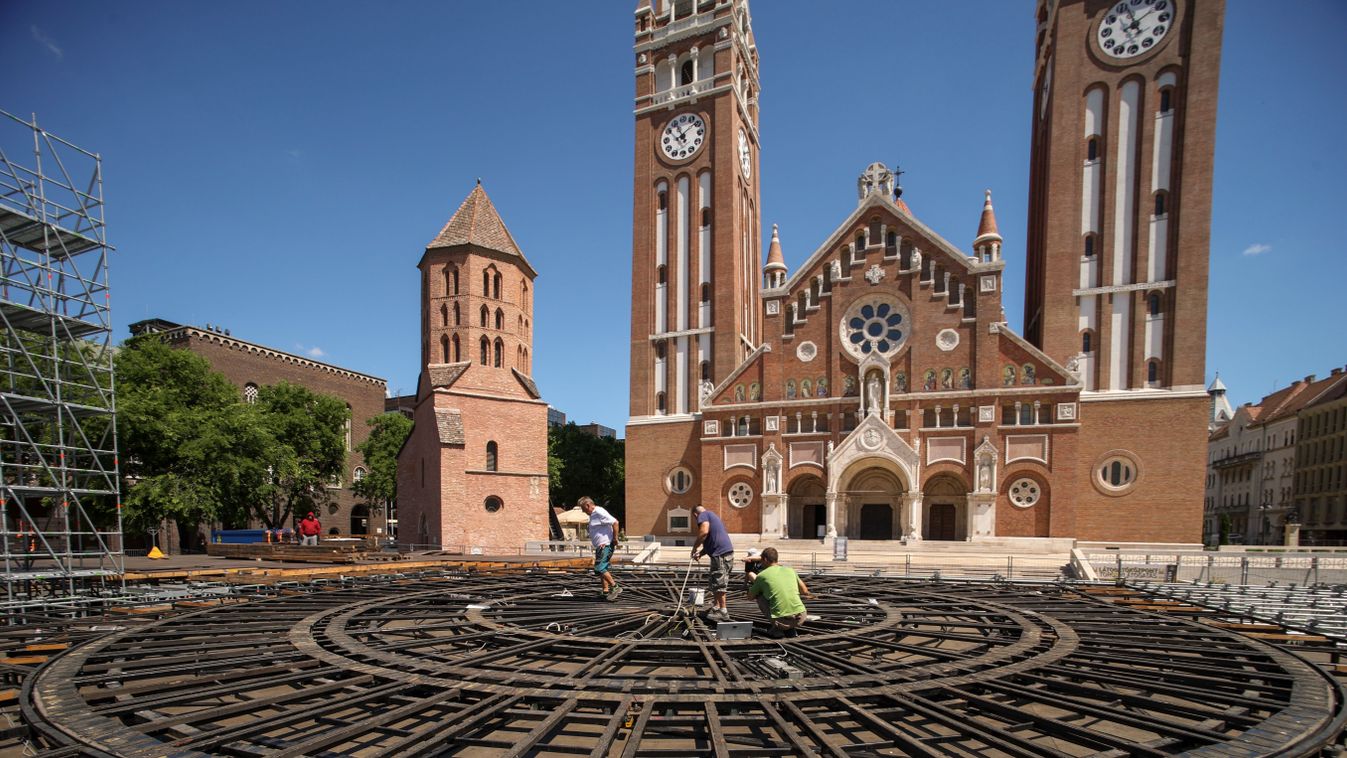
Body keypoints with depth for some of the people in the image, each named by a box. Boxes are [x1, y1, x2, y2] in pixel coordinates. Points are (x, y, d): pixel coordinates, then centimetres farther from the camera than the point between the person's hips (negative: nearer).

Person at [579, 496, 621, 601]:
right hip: (600, 546, 11)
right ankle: (606, 591, 18)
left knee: (600, 569, -15)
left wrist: (615, 538, -18)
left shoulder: (600, 512, -15)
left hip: (605, 545, -11)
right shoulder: (593, 515, 18)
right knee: (601, 569, 13)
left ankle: (615, 587, -9)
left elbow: (615, 522, -22)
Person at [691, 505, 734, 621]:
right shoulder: (713, 516, 27)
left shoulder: (703, 515, -2)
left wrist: (695, 546, -9)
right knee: (717, 583, 19)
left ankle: (723, 612, 2)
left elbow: (704, 531, -21)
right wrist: (701, 553, 24)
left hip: (721, 554, -10)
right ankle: (716, 607, 28)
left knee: (719, 584, -3)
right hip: (727, 552, 10)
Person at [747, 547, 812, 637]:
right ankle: (791, 628, 16)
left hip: (782, 620, -3)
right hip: (800, 618, 4)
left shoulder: (762, 575, 5)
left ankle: (777, 629, 9)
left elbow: (750, 596, 19)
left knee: (760, 597, 19)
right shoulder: (790, 570, 13)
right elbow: (805, 591, 20)